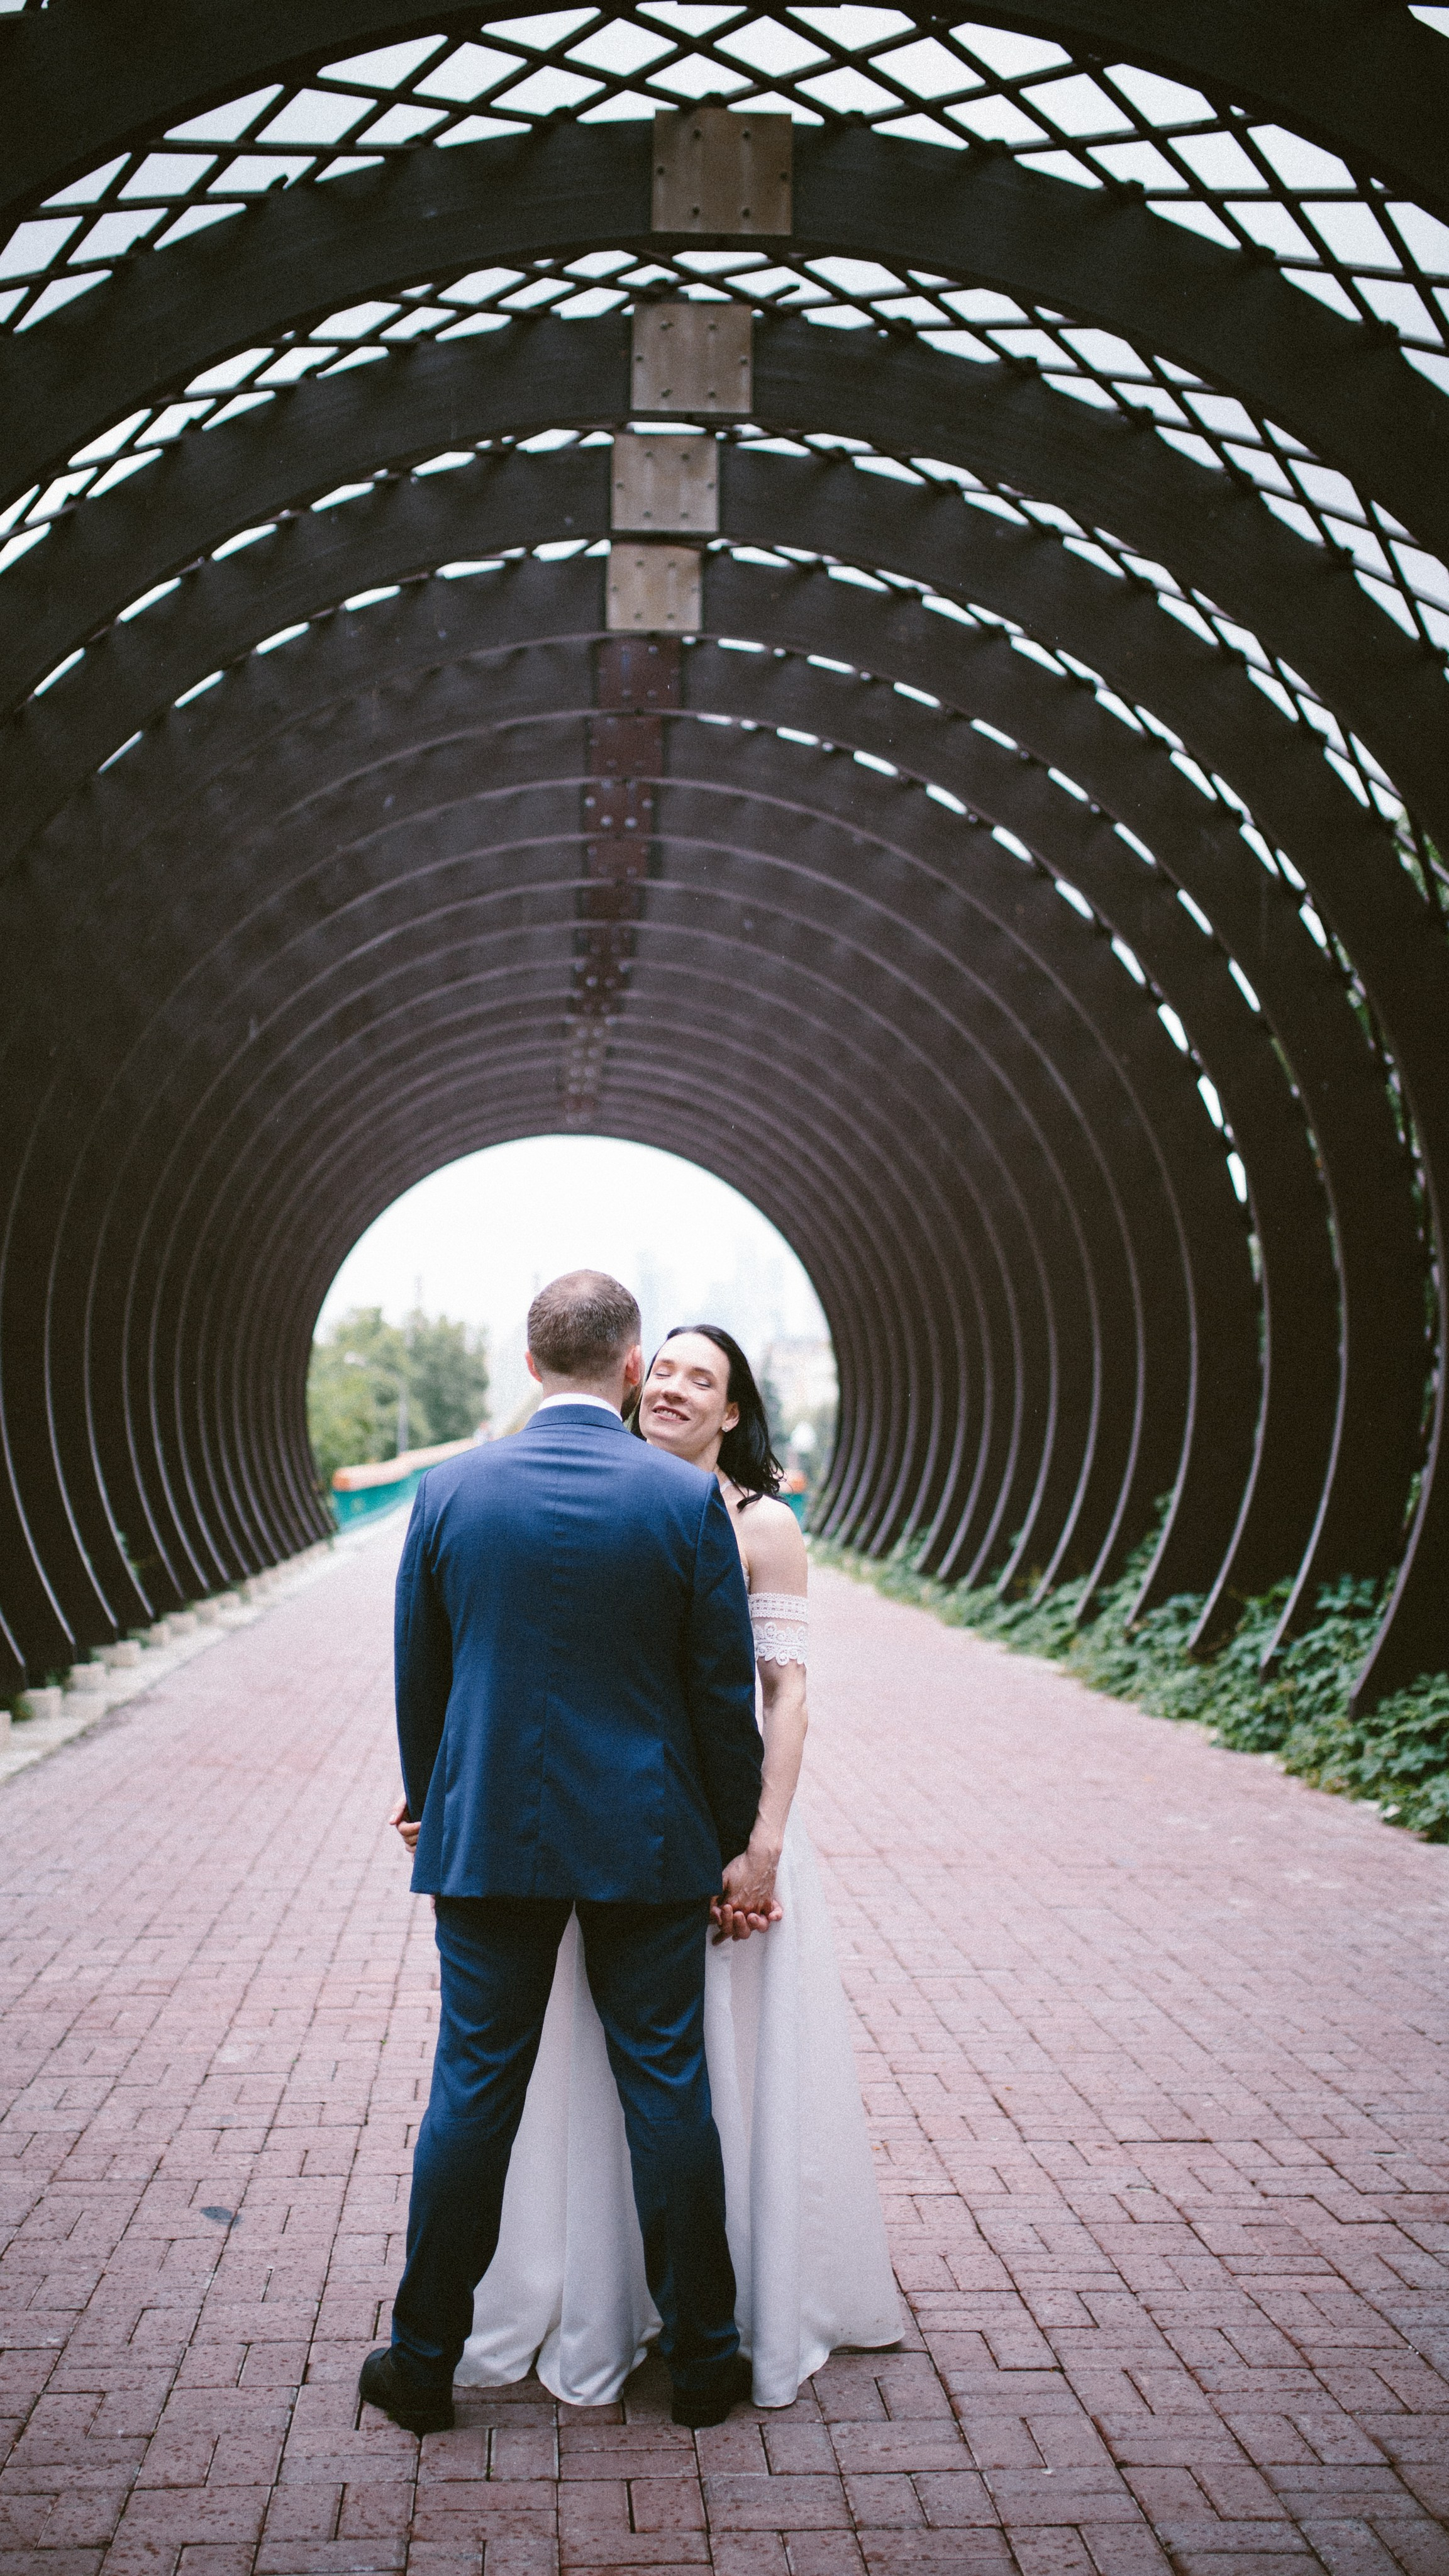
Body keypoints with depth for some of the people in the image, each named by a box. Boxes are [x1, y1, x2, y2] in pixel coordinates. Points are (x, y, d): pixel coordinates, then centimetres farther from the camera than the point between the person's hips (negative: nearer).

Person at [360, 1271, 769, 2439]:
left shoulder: (450, 1491, -4)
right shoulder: (690, 1500, -9)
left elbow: (419, 1675, 5)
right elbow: (724, 1693, -5)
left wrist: (431, 1804, 20)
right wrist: (737, 1847, 6)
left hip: (487, 1837, 1)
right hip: (648, 1840, -1)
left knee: (473, 2093, 10)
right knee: (668, 2091, 9)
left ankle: (424, 2362, 21)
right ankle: (703, 2357, 22)